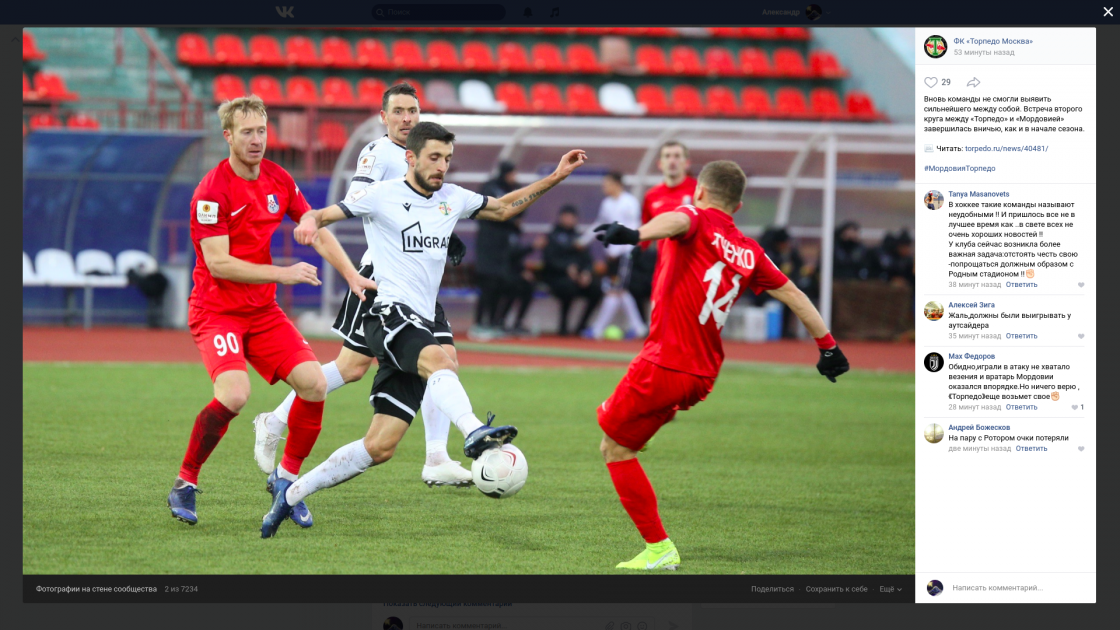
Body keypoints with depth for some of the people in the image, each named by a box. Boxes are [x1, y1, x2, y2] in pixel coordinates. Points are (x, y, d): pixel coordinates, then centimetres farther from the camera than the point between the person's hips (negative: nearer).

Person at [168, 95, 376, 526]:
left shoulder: (279, 180, 5)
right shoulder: (213, 191, -16)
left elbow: (317, 231, 15)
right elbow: (218, 264, -21)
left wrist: (351, 275, 4)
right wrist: (282, 274, -23)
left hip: (263, 312, 6)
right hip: (216, 310, -6)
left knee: (314, 384, -11)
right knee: (234, 394, -29)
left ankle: (286, 477, 9)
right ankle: (185, 485, -9)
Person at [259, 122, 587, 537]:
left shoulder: (452, 199, 16)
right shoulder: (382, 196, -2)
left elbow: (503, 208, 29)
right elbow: (321, 215, -3)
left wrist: (555, 177, 21)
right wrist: (309, 223, -27)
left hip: (420, 326, 6)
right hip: (390, 313, -6)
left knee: (380, 446, 1)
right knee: (440, 360, -39)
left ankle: (290, 493, 12)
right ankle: (474, 434, -65)